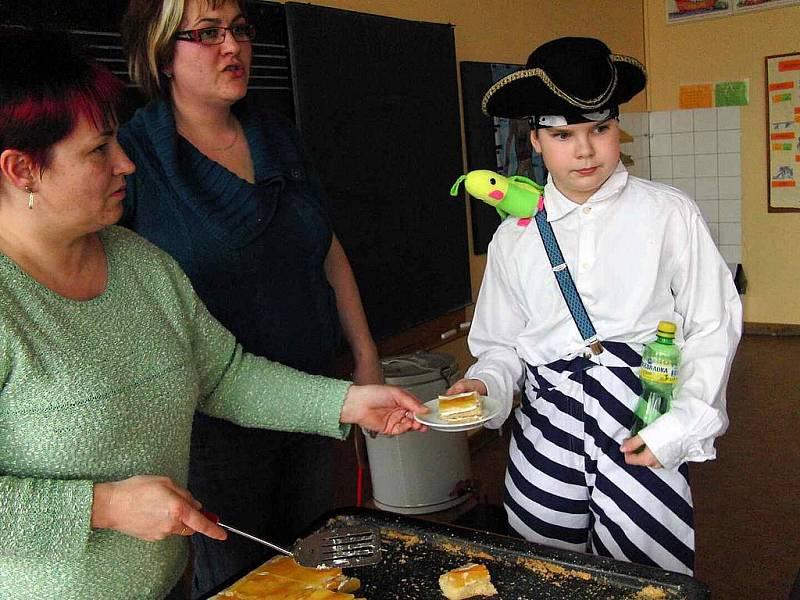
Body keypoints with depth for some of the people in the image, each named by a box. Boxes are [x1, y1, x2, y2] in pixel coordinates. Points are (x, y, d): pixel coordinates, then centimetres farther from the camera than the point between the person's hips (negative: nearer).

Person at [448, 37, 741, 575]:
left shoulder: (669, 214, -1)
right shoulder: (515, 236, 7)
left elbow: (713, 326, -1)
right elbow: (503, 343, 11)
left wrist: (682, 425, -10)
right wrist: (484, 385, -9)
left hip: (644, 433, -2)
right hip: (547, 430, 2)